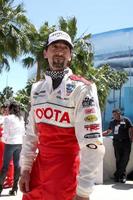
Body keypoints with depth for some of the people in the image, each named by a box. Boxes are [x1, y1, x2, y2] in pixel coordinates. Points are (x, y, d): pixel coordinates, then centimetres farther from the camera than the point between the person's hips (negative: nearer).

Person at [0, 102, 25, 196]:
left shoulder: (8, 118, -8)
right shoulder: (21, 118, 9)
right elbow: (23, 132, 10)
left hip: (10, 143, -5)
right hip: (20, 143, 5)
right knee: (17, 165, 7)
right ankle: (15, 188, 10)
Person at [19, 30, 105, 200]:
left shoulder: (81, 88, -12)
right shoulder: (37, 89, 7)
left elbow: (92, 143, -17)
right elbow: (31, 132, 12)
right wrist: (25, 168, 7)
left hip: (67, 170, -5)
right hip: (38, 166, 5)